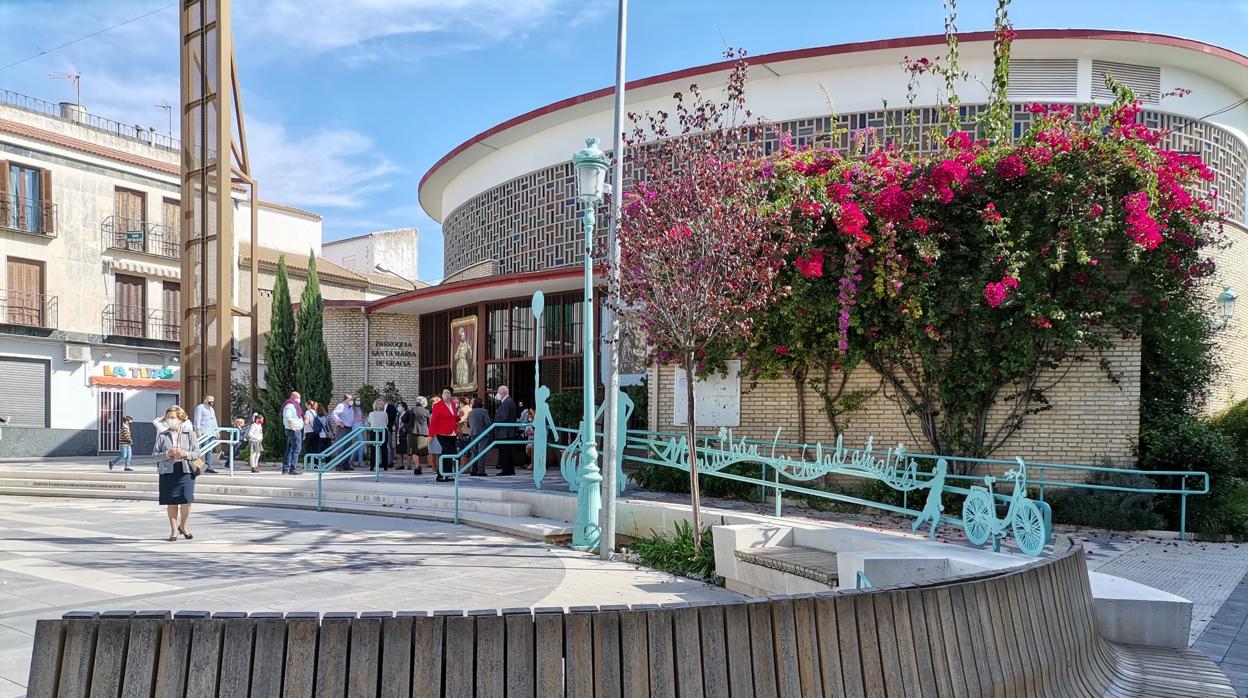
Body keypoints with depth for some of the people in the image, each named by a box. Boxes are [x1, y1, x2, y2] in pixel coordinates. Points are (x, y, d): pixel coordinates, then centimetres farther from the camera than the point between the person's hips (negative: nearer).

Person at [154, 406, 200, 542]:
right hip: (168, 472, 1)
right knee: (171, 503, 4)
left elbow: (197, 453, 4)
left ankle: (182, 526, 19)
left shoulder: (189, 435, 7)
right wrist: (167, 454, -14)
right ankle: (174, 530, 17)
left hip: (186, 472, -1)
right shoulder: (162, 436, 8)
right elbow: (155, 454, 4)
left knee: (186, 502, -6)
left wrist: (186, 454, -15)